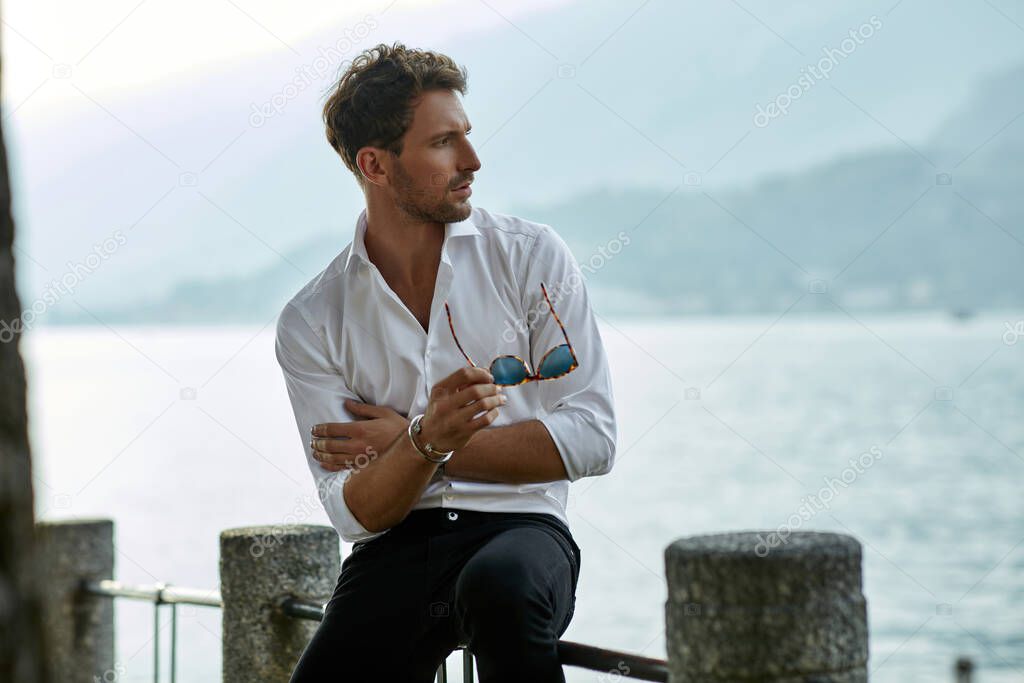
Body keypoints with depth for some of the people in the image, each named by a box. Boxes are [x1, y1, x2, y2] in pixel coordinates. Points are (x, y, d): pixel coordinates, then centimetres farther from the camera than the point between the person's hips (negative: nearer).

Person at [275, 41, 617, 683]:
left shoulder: (532, 256, 3)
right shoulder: (312, 322, 4)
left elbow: (592, 438, -4)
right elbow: (355, 514, -2)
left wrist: (420, 444, -6)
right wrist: (427, 441, -23)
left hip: (518, 527, 0)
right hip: (396, 551, 1)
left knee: (499, 586, -37)